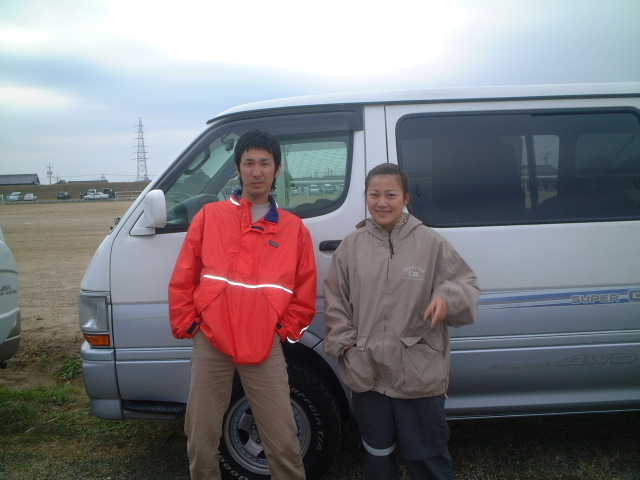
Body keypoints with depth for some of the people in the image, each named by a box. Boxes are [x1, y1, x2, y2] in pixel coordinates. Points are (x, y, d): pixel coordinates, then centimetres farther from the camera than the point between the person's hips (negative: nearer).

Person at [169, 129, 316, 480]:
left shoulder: (294, 228, 6)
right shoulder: (210, 216, 5)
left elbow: (305, 291, 9)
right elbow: (182, 280, 6)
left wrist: (286, 330, 4)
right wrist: (186, 326, 4)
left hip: (266, 349, 0)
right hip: (211, 344, 1)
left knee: (283, 442, 2)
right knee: (201, 441, 10)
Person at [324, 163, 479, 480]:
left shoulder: (431, 243, -5)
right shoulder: (351, 246, 1)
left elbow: (467, 286, -3)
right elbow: (335, 303, 7)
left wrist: (448, 298, -24)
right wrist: (346, 347, -2)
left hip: (420, 376, -2)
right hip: (366, 375, 3)